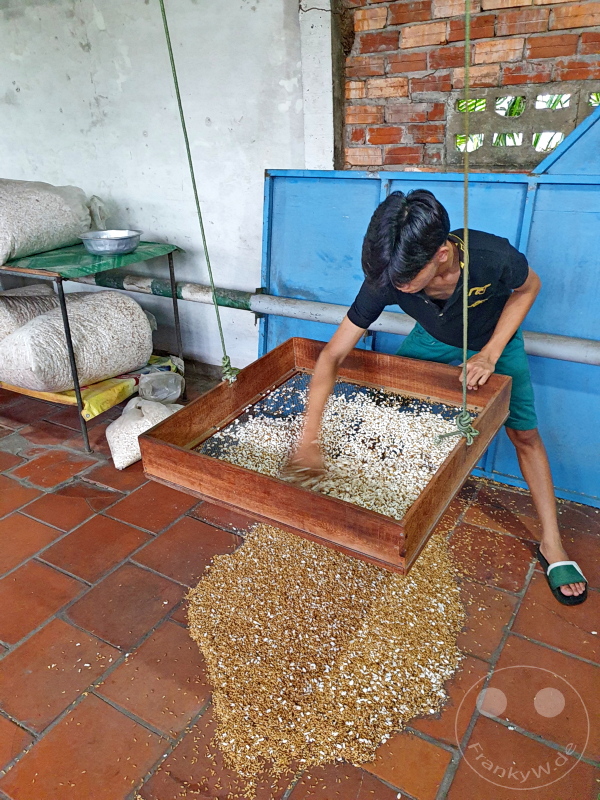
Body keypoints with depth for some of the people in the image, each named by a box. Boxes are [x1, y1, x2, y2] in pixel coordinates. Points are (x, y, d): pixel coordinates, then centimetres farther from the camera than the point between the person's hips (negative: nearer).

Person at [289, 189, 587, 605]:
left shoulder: (494, 258, -41)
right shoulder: (387, 278, -35)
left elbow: (529, 287, -15)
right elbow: (333, 355, -32)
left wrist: (489, 354, -26)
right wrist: (309, 438, -38)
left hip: (495, 341, -2)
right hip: (432, 340, 2)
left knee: (525, 434, 0)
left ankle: (552, 545, 16)